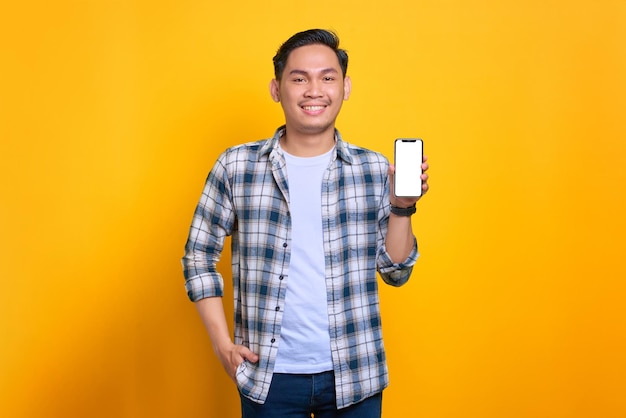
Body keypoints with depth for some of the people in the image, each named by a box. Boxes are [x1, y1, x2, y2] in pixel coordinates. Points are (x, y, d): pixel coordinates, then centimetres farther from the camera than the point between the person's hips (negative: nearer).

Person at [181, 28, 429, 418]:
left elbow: (397, 271, 4)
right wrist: (222, 343, -3)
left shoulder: (375, 169, -1)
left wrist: (402, 207, -11)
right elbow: (199, 258, 3)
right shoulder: (235, 166, -4)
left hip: (354, 375, 1)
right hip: (268, 374, 0)